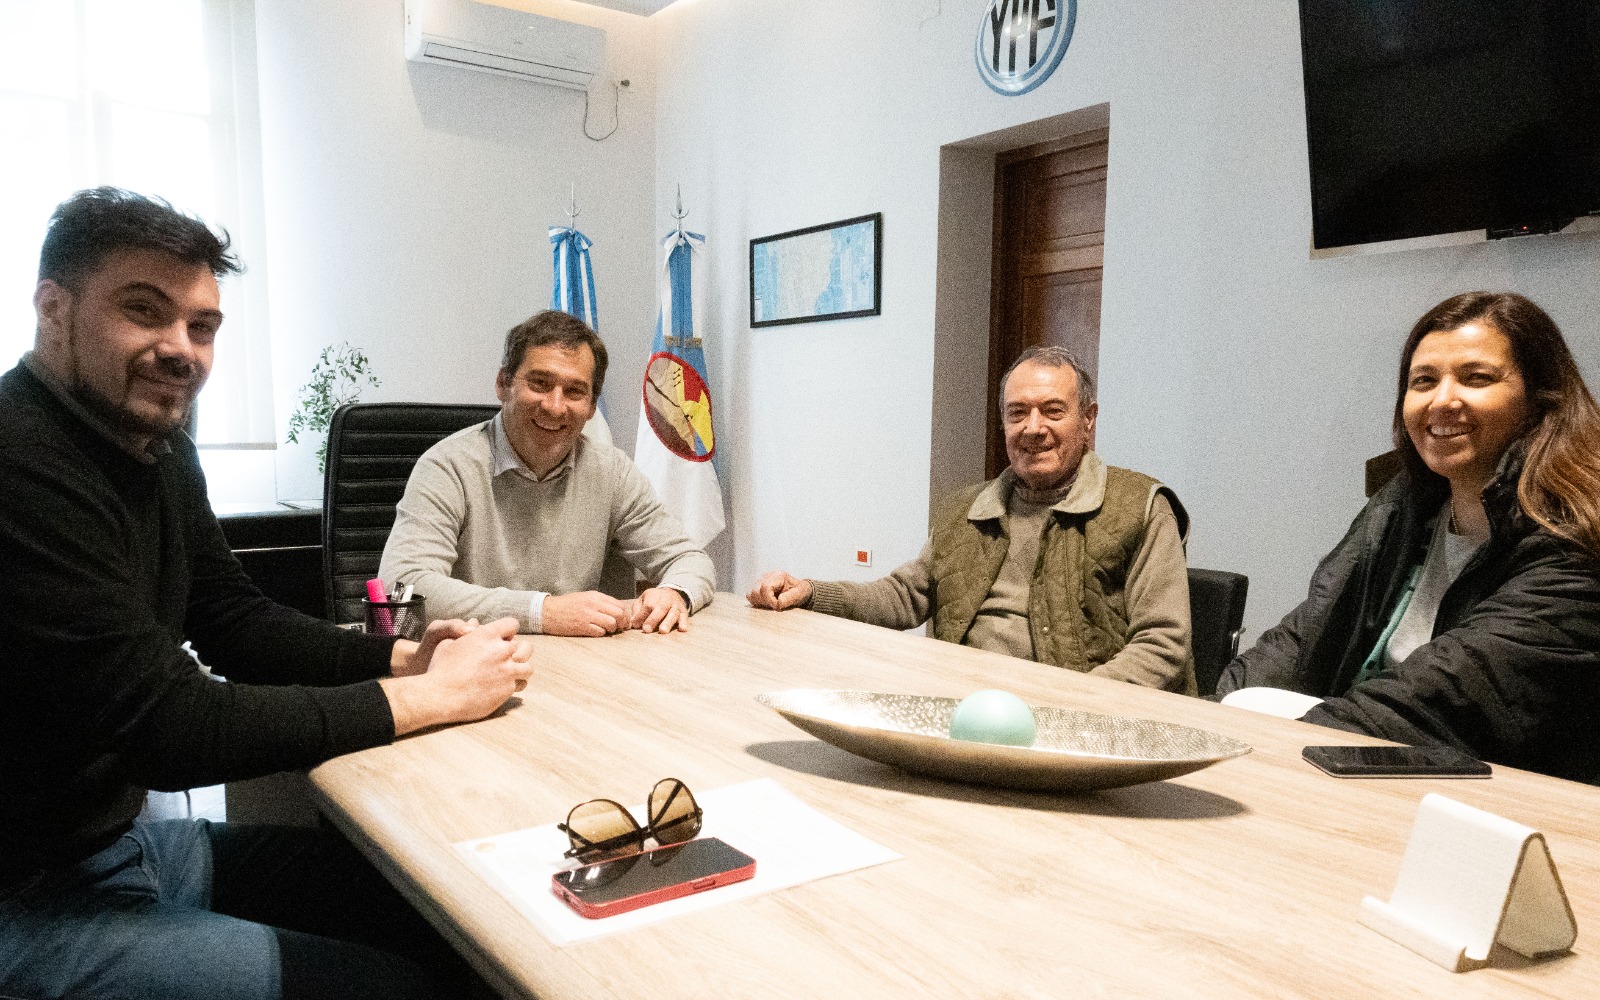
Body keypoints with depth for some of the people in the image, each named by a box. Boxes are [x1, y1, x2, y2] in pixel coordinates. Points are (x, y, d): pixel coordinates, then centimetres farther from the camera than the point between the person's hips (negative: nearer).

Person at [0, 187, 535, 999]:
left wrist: (402, 658, -7)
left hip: (125, 837, 9)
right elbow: (168, 727, -27)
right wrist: (430, 696, -21)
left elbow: (234, 621, 10)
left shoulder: (154, 444, 4)